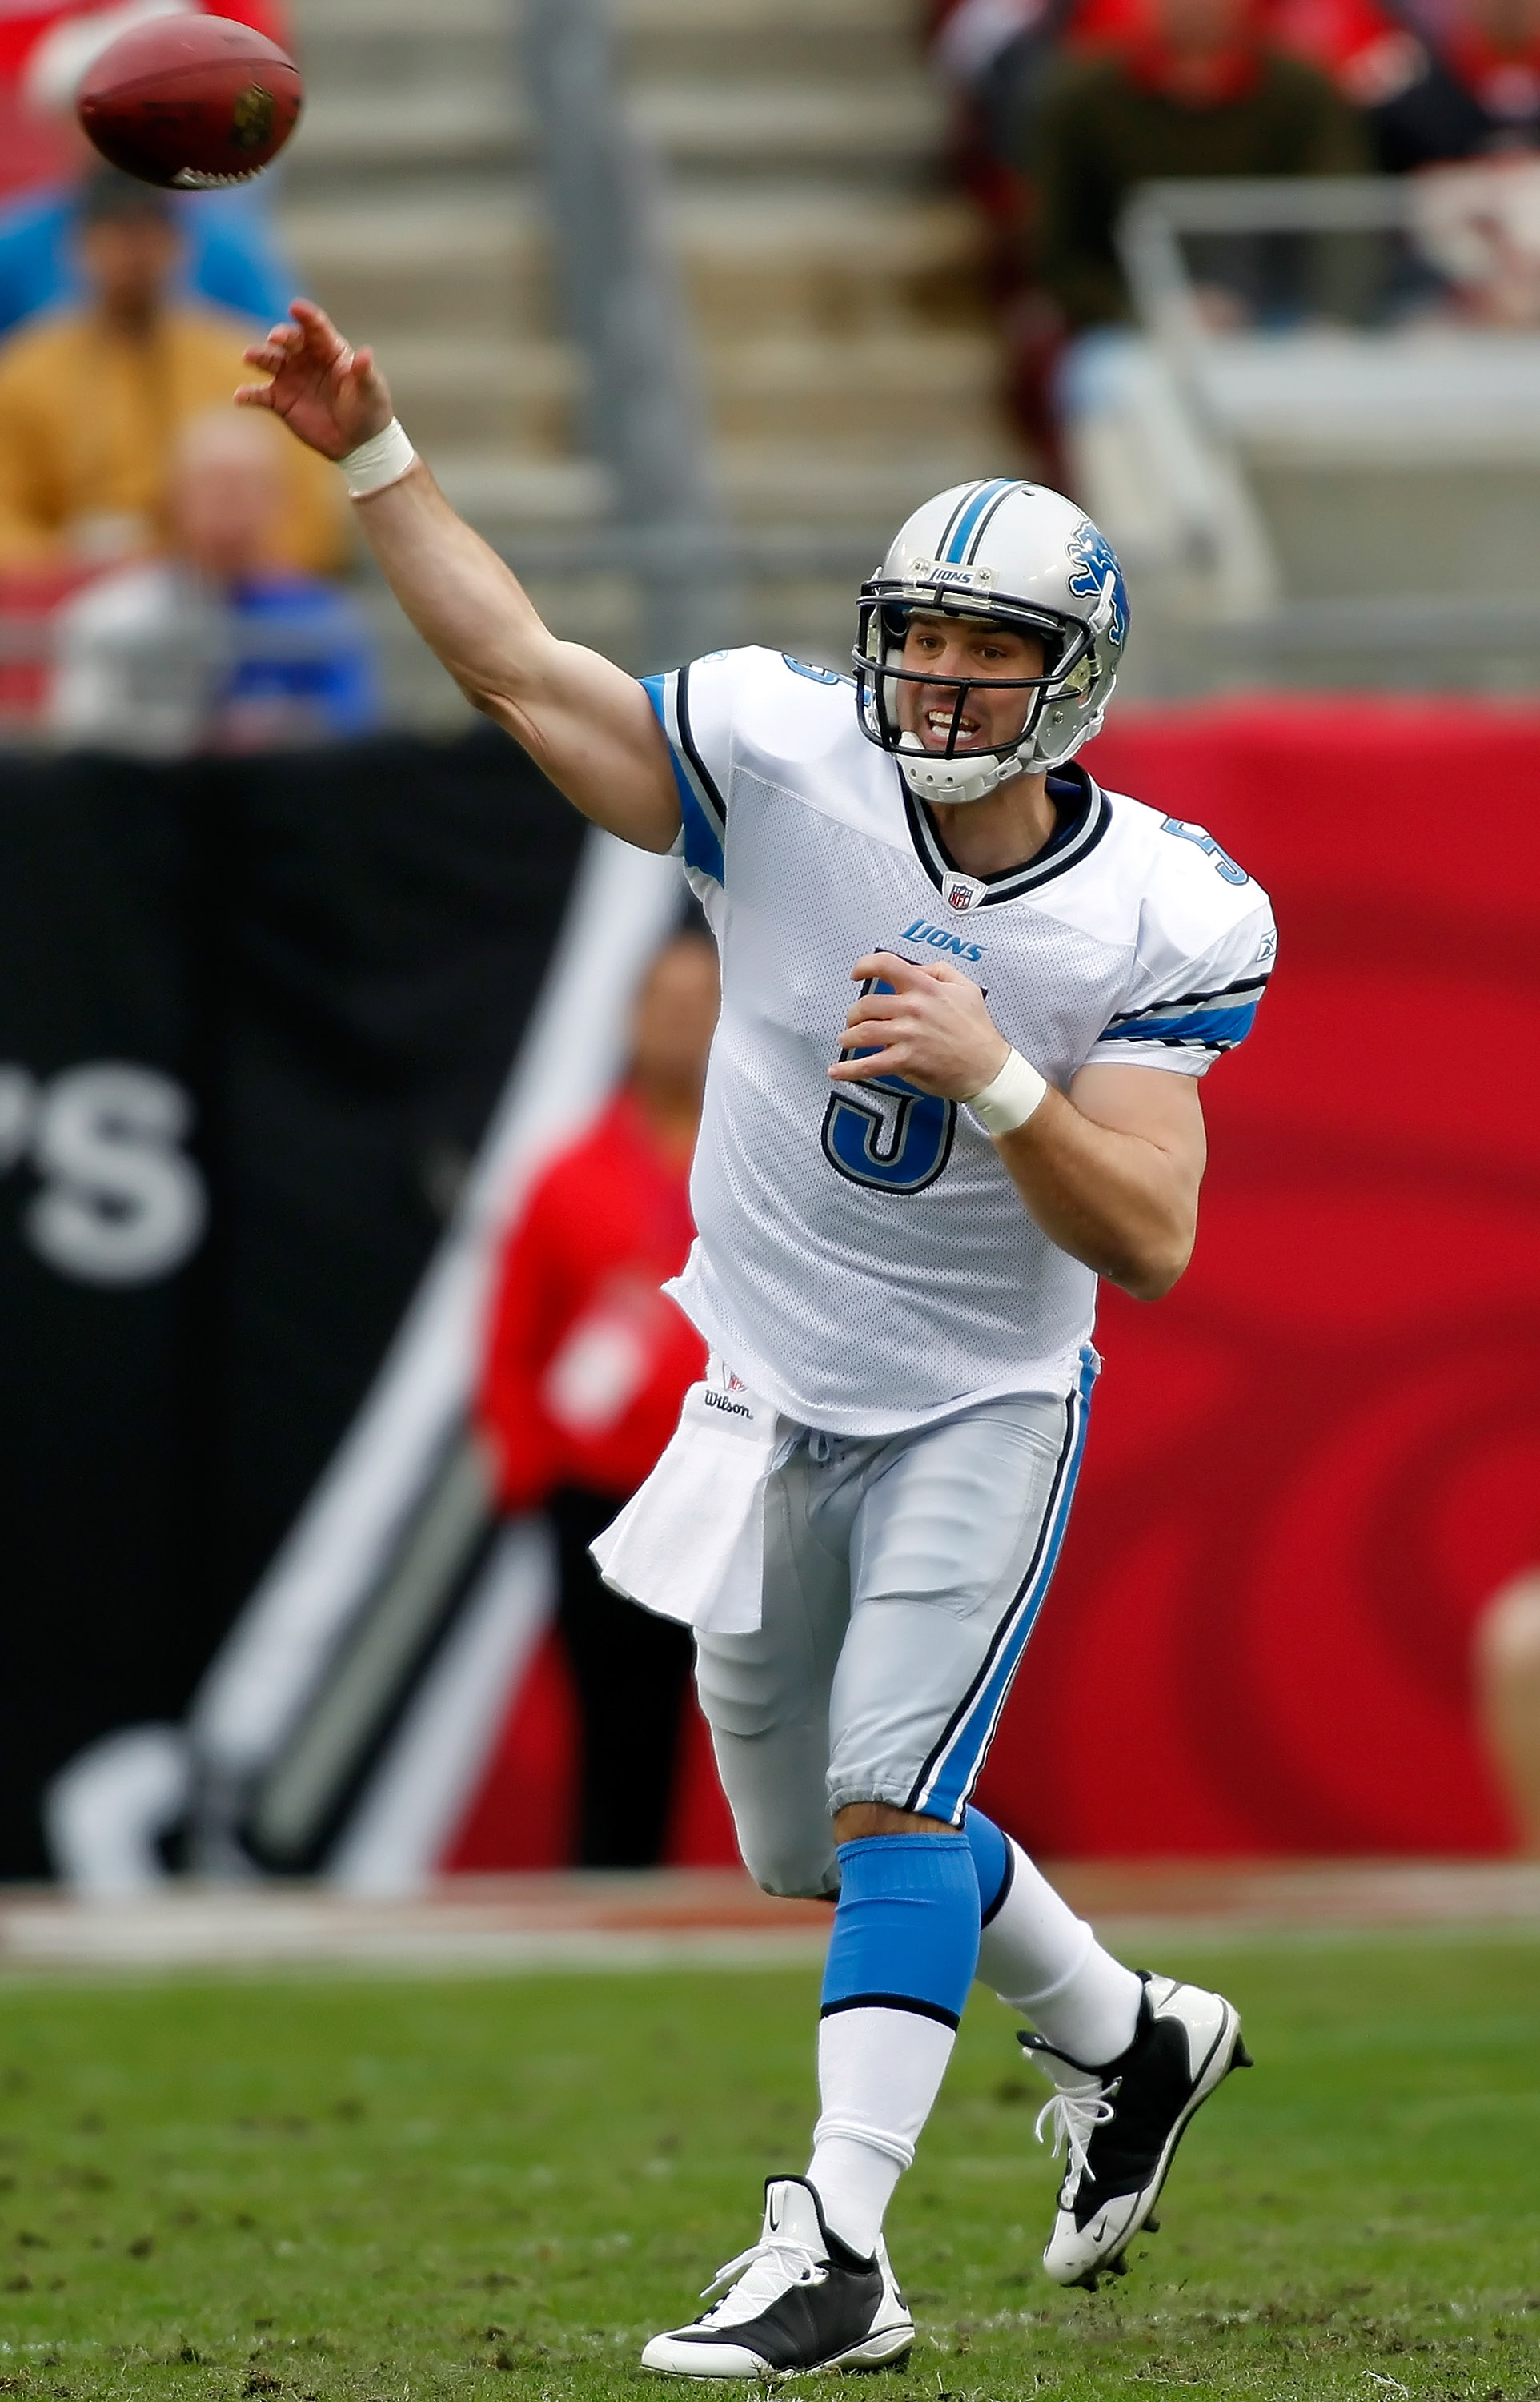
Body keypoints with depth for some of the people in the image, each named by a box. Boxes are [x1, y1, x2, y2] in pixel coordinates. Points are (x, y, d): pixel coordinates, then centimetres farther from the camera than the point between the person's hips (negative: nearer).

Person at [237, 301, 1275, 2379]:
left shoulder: (1156, 920, -16)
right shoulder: (789, 770, -13)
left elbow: (1152, 1244, -21)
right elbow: (523, 670, -8)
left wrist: (997, 1076, -35)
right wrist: (372, 454, -15)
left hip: (983, 1408, -4)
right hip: (774, 1401, 4)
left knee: (892, 1793, -21)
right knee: (818, 1844, 15)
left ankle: (838, 2247, -23)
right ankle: (1128, 2041, 38)